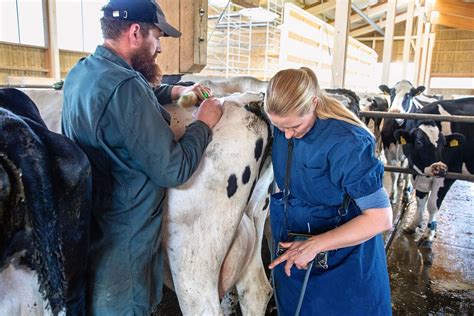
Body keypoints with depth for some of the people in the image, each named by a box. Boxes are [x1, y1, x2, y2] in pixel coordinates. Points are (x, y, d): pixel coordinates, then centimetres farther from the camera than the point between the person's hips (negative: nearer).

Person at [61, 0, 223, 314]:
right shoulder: (126, 85, -27)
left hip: (88, 228, 9)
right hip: (124, 240, -9)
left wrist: (175, 91, 13)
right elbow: (174, 170, -24)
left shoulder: (80, 73, 2)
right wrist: (204, 123, -9)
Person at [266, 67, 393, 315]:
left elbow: (381, 217, -27)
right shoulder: (281, 126, -11)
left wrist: (315, 245, -29)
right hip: (292, 247, 6)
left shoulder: (345, 141, -30)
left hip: (343, 249, -5)